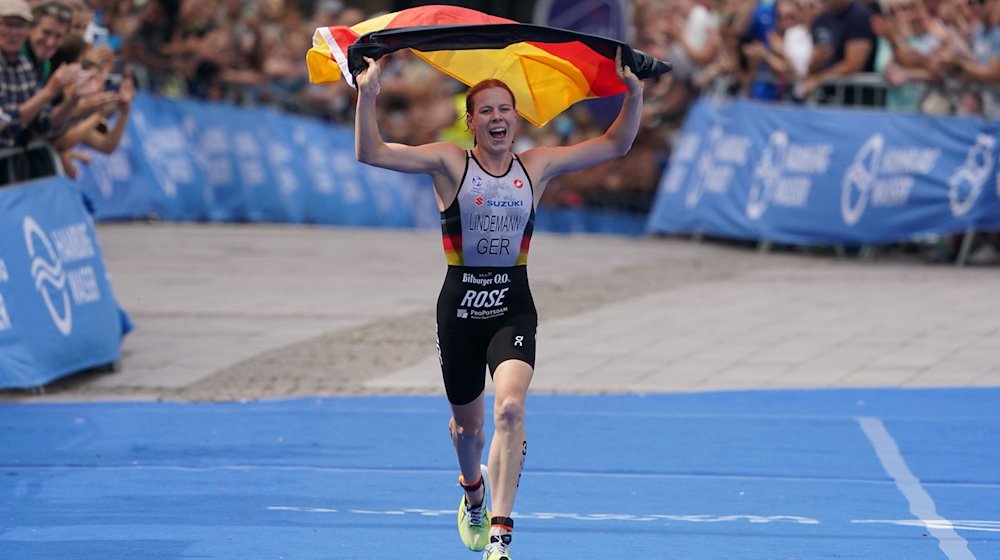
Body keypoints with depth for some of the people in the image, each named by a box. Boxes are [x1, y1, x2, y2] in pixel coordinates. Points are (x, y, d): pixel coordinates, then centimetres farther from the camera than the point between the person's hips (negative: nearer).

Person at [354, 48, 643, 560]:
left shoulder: (537, 166, 4)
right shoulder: (449, 163, -3)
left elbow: (615, 145, 8)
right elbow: (371, 153, -13)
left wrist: (634, 95, -6)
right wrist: (367, 95, -25)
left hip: (513, 308, 0)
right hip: (460, 306, 0)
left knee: (510, 407, -23)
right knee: (467, 422, 16)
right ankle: (473, 491, 53)